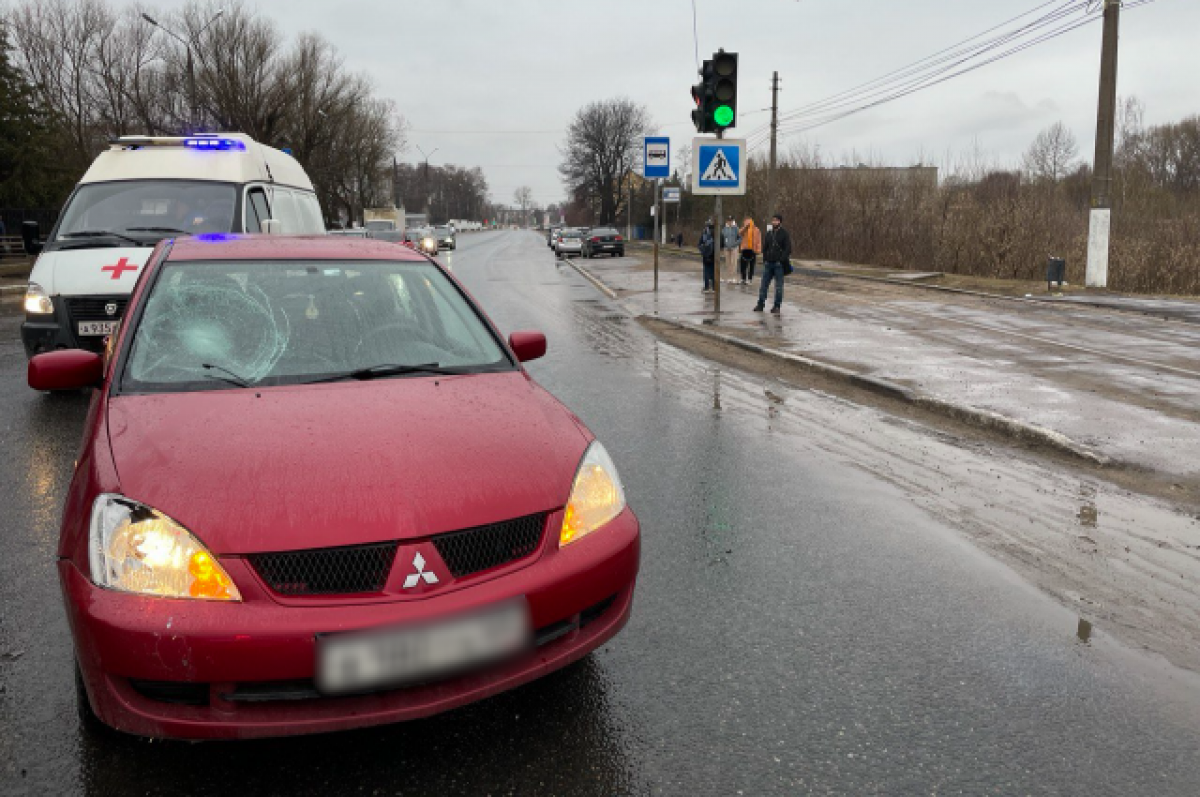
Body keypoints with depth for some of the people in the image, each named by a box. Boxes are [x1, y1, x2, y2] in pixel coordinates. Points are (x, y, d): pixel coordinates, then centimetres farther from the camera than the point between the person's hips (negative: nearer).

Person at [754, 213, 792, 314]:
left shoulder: (784, 234, -1)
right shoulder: (768, 234, 13)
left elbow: (788, 249, -7)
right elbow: (764, 248, 19)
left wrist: (781, 260, -16)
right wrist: (765, 260, 5)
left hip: (779, 264, -4)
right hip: (768, 263, 4)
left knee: (779, 286, 1)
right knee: (764, 284, 4)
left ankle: (777, 306, 8)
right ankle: (760, 304, 10)